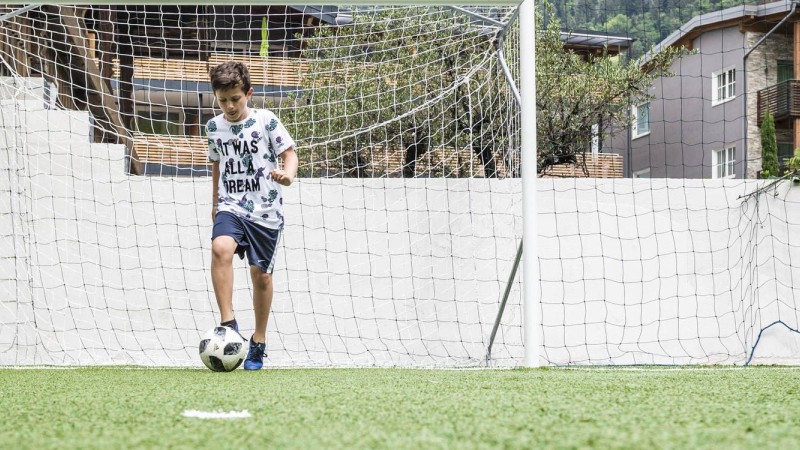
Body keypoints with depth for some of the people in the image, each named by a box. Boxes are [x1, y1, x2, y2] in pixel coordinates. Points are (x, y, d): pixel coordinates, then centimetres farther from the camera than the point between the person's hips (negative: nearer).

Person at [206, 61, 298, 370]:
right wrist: (215, 202, 27)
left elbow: (289, 153, -3)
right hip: (231, 207, 2)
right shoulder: (214, 127, 6)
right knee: (220, 248, -29)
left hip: (265, 210, -2)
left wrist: (288, 174, -25)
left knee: (261, 274, 4)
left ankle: (259, 342, 22)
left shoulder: (266, 121, -5)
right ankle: (228, 324, -27)